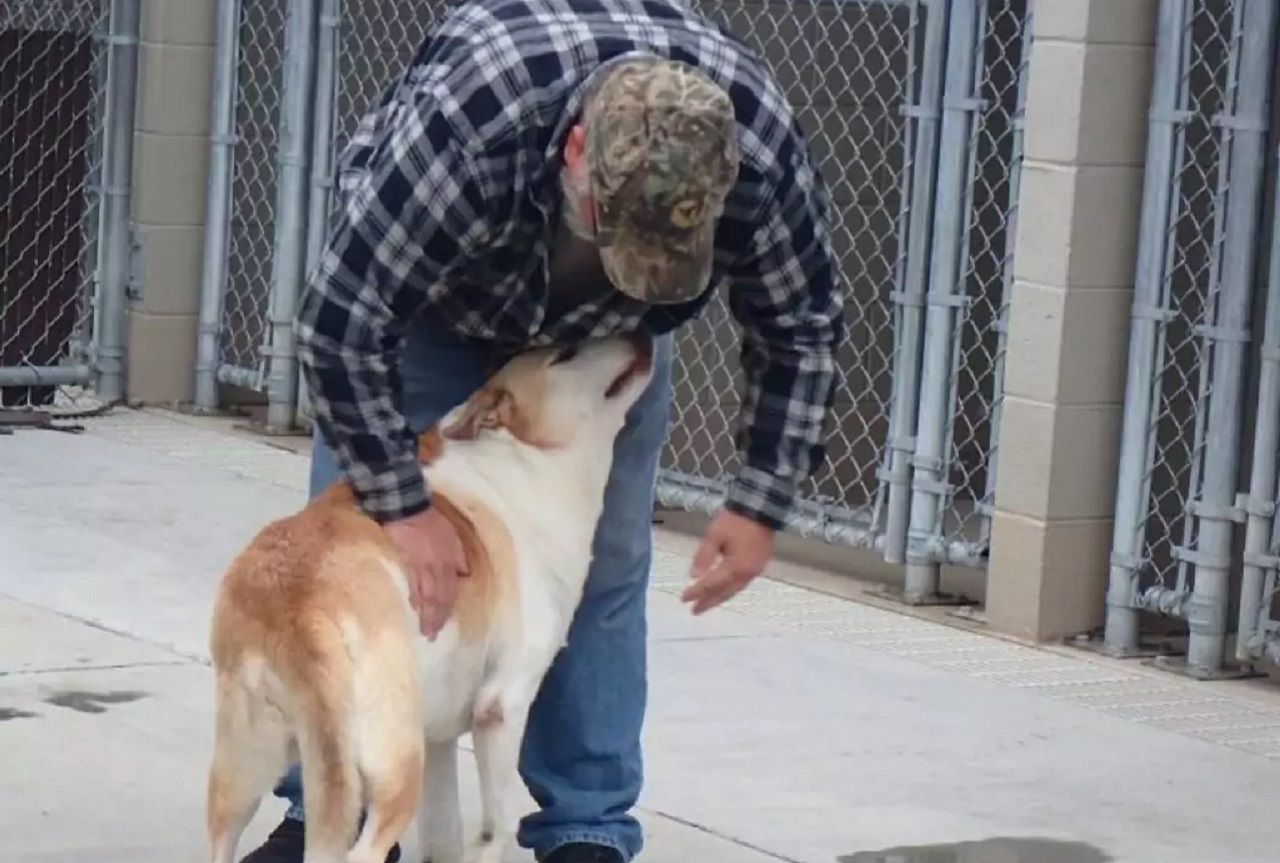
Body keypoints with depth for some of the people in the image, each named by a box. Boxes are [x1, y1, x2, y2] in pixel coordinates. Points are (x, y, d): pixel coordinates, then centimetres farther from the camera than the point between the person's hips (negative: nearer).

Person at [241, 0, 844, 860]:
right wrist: (403, 505, -35)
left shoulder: (761, 147, -36)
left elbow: (803, 328, -16)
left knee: (605, 563, -5)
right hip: (425, 297, -2)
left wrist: (761, 503, -18)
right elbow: (340, 323, -37)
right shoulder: (463, 123, -46)